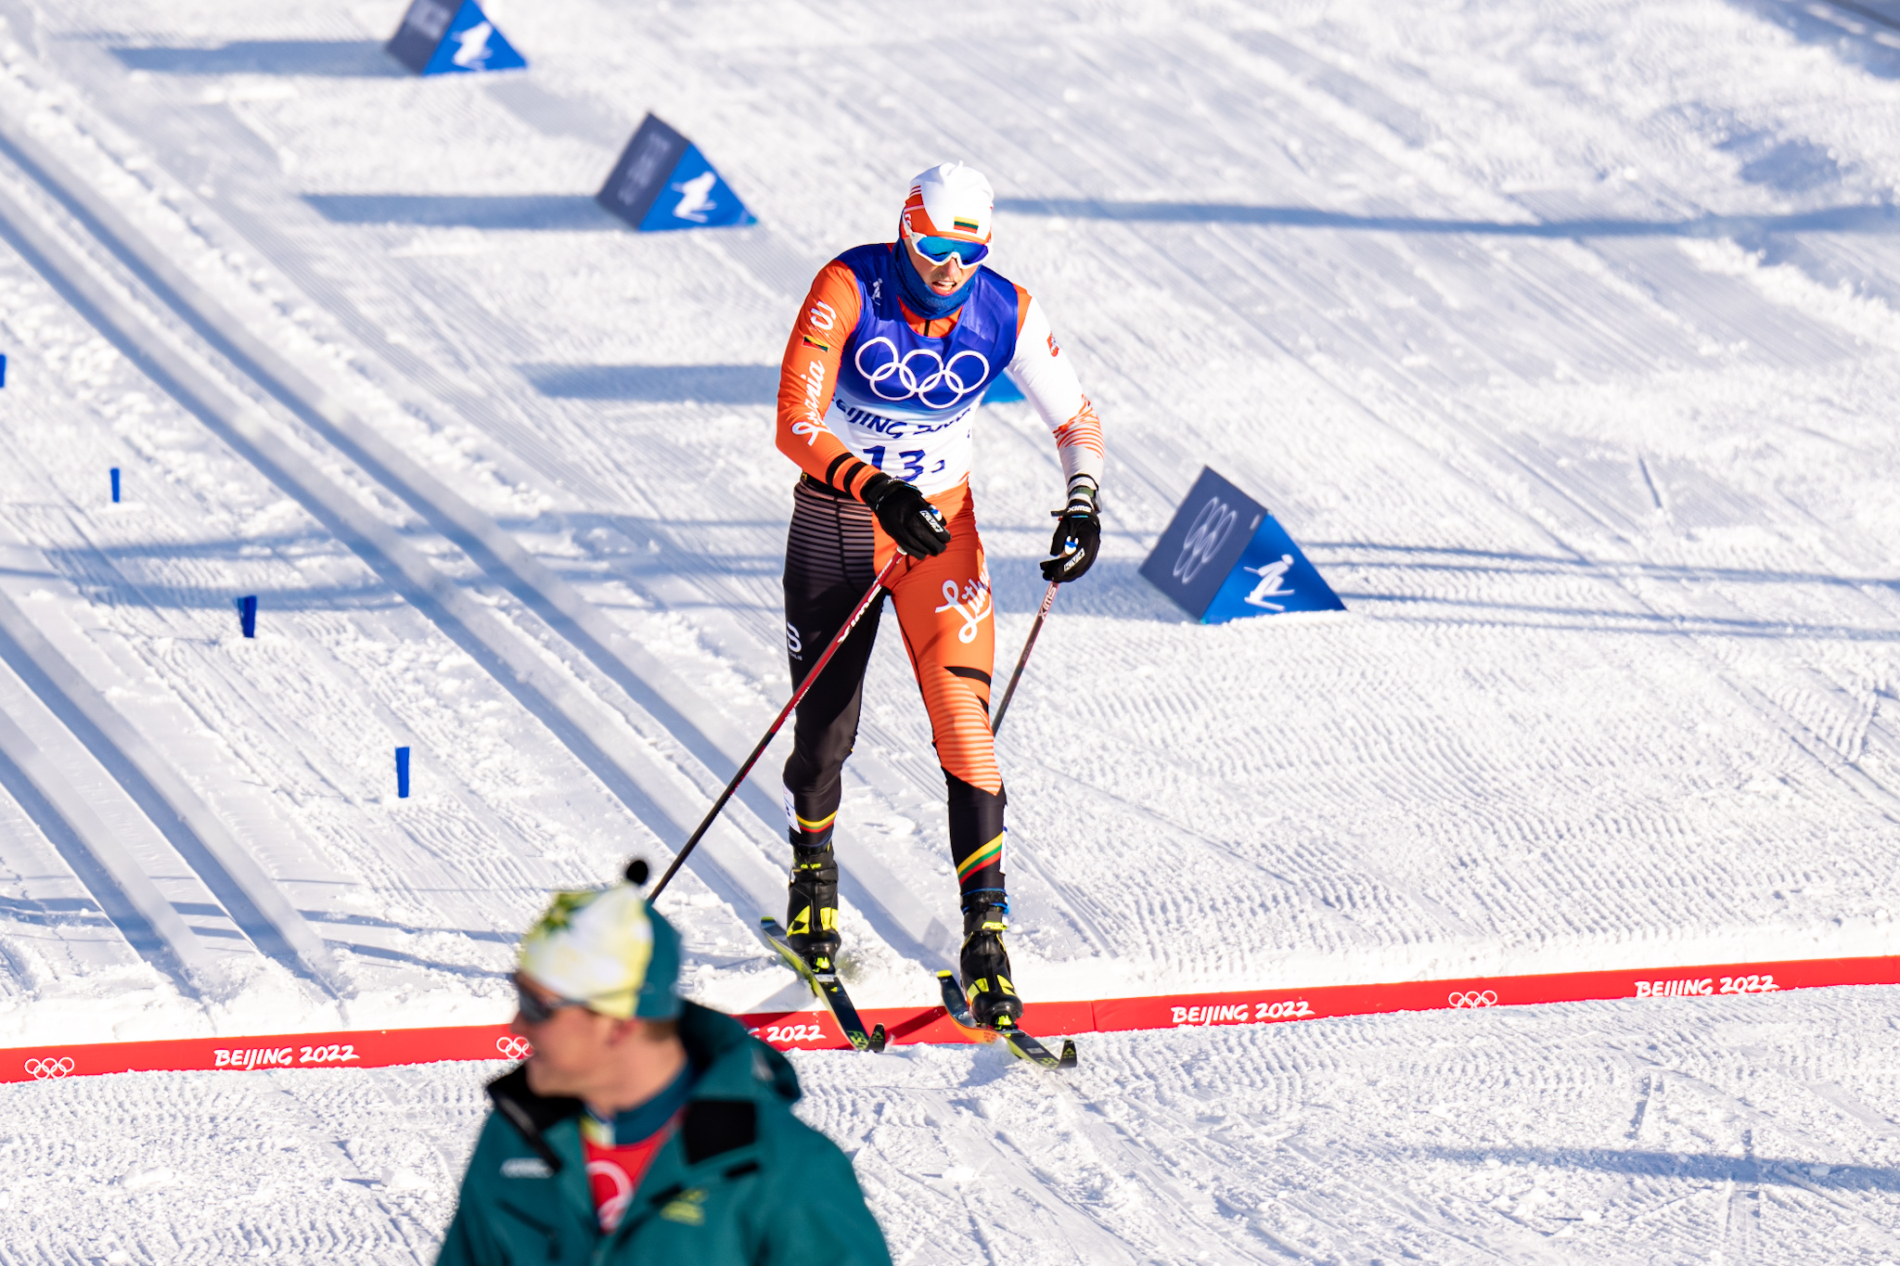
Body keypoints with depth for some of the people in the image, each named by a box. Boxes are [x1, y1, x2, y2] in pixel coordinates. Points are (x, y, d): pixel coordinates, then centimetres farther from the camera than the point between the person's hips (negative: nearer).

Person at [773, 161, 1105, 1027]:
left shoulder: (1006, 314, -12)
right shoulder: (848, 289, -20)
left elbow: (1075, 421, 0)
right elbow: (797, 423, -25)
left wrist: (1081, 505, -18)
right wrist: (879, 492, -39)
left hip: (941, 521, 1)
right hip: (836, 511, -1)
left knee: (962, 716, -16)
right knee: (825, 728, 9)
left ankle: (986, 935, -16)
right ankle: (812, 873, 41)